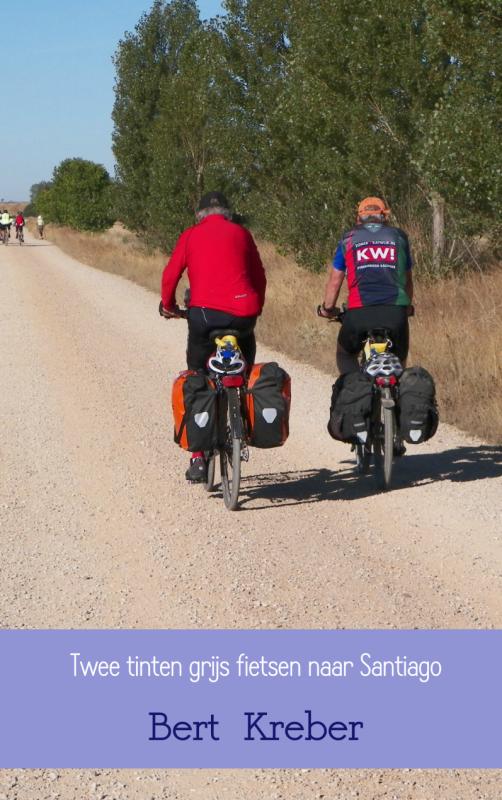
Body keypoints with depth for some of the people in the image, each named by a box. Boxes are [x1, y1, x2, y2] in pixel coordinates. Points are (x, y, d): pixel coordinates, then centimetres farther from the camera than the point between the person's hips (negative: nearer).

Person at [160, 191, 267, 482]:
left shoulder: (191, 235, 11)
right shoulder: (241, 233, 14)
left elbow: (171, 274, 7)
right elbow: (260, 277, 17)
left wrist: (168, 305, 24)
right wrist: (256, 309, 31)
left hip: (205, 312, -1)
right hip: (243, 313, 1)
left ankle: (198, 457, 7)